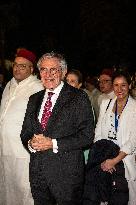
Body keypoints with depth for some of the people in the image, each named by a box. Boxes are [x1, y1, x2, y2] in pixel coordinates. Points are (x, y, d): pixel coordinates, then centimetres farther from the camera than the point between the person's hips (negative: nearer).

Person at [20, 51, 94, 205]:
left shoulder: (78, 98, -6)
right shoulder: (34, 99, 12)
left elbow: (87, 136, -13)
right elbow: (25, 133, 14)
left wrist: (53, 144, -19)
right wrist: (30, 143, -10)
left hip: (67, 174, -4)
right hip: (37, 172, 5)